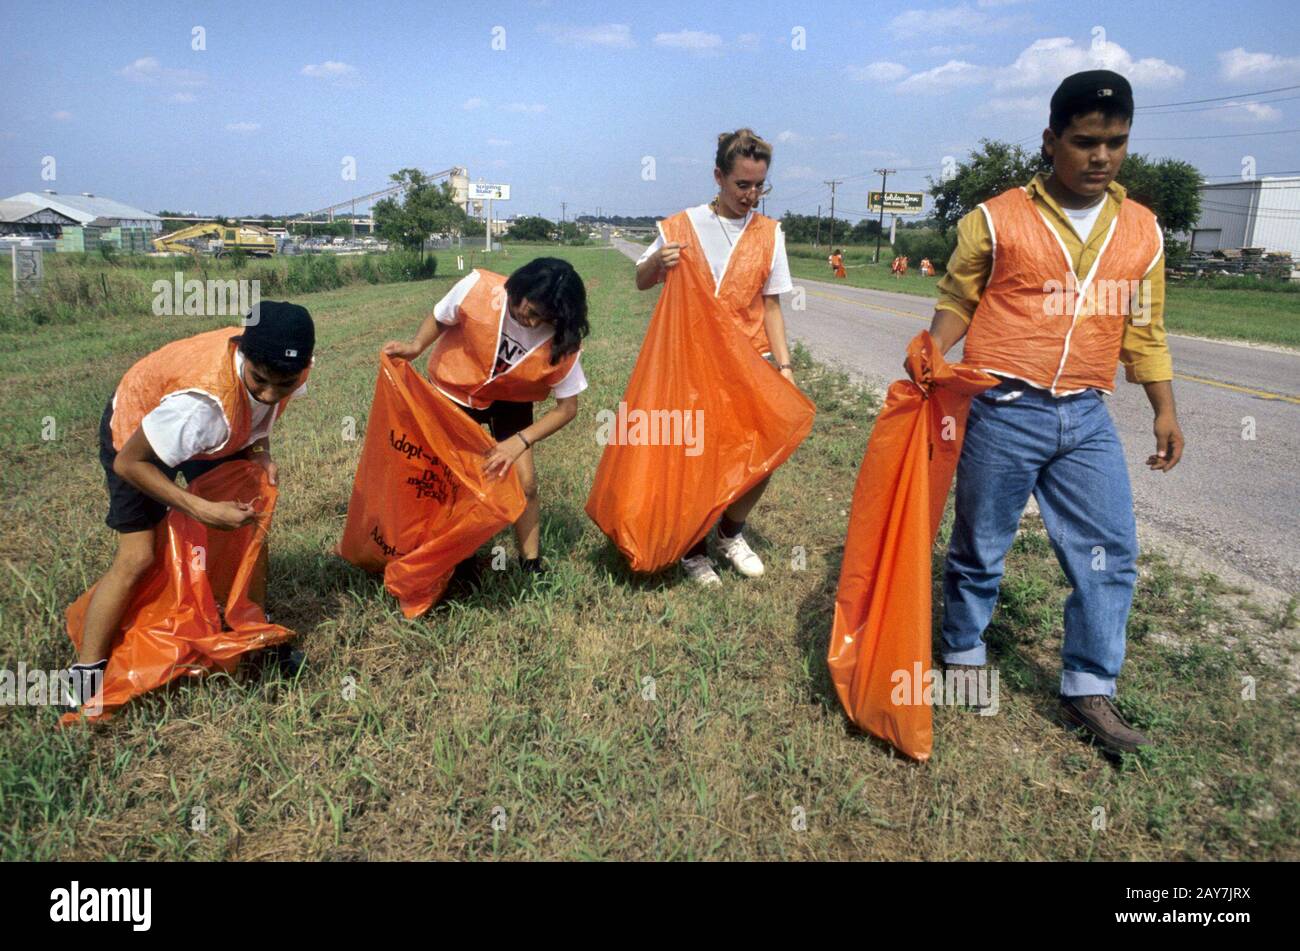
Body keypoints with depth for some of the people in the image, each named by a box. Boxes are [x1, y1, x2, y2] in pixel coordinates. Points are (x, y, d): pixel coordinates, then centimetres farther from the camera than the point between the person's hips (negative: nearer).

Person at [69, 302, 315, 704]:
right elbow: (128, 462, -32)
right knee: (137, 557, -10)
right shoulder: (205, 402, -46)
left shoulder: (287, 368, -26)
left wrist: (259, 452, -20)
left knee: (249, 522, 1)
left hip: (217, 433, 6)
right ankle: (85, 675, 5)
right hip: (137, 430, -6)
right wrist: (203, 511, -34)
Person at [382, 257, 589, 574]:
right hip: (454, 390, 0)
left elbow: (566, 408, -20)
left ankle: (531, 565, 11)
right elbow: (439, 320, -9)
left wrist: (518, 443, -30)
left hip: (509, 402, 0)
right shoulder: (477, 288, -31)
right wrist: (415, 346, -27)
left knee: (524, 483, -7)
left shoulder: (562, 342, -30)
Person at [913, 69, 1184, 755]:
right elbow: (956, 302, 1)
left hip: (1086, 416, 4)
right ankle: (963, 659, 28)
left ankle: (1089, 691, 17)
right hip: (1003, 410, -4)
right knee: (980, 546, 8)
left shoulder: (1142, 231, 9)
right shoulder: (996, 220, -4)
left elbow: (1143, 330, 14)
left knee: (1110, 551, 3)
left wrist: (1165, 410, 10)